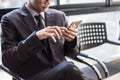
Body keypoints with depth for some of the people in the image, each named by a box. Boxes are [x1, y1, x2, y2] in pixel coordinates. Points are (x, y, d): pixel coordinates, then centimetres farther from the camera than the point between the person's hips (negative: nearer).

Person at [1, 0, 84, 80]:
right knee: (68, 69, -31)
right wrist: (35, 37, -23)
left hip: (62, 72, 5)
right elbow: (7, 59, -11)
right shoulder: (11, 19, -2)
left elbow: (71, 53, 15)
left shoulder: (59, 16, 11)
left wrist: (71, 40, -8)